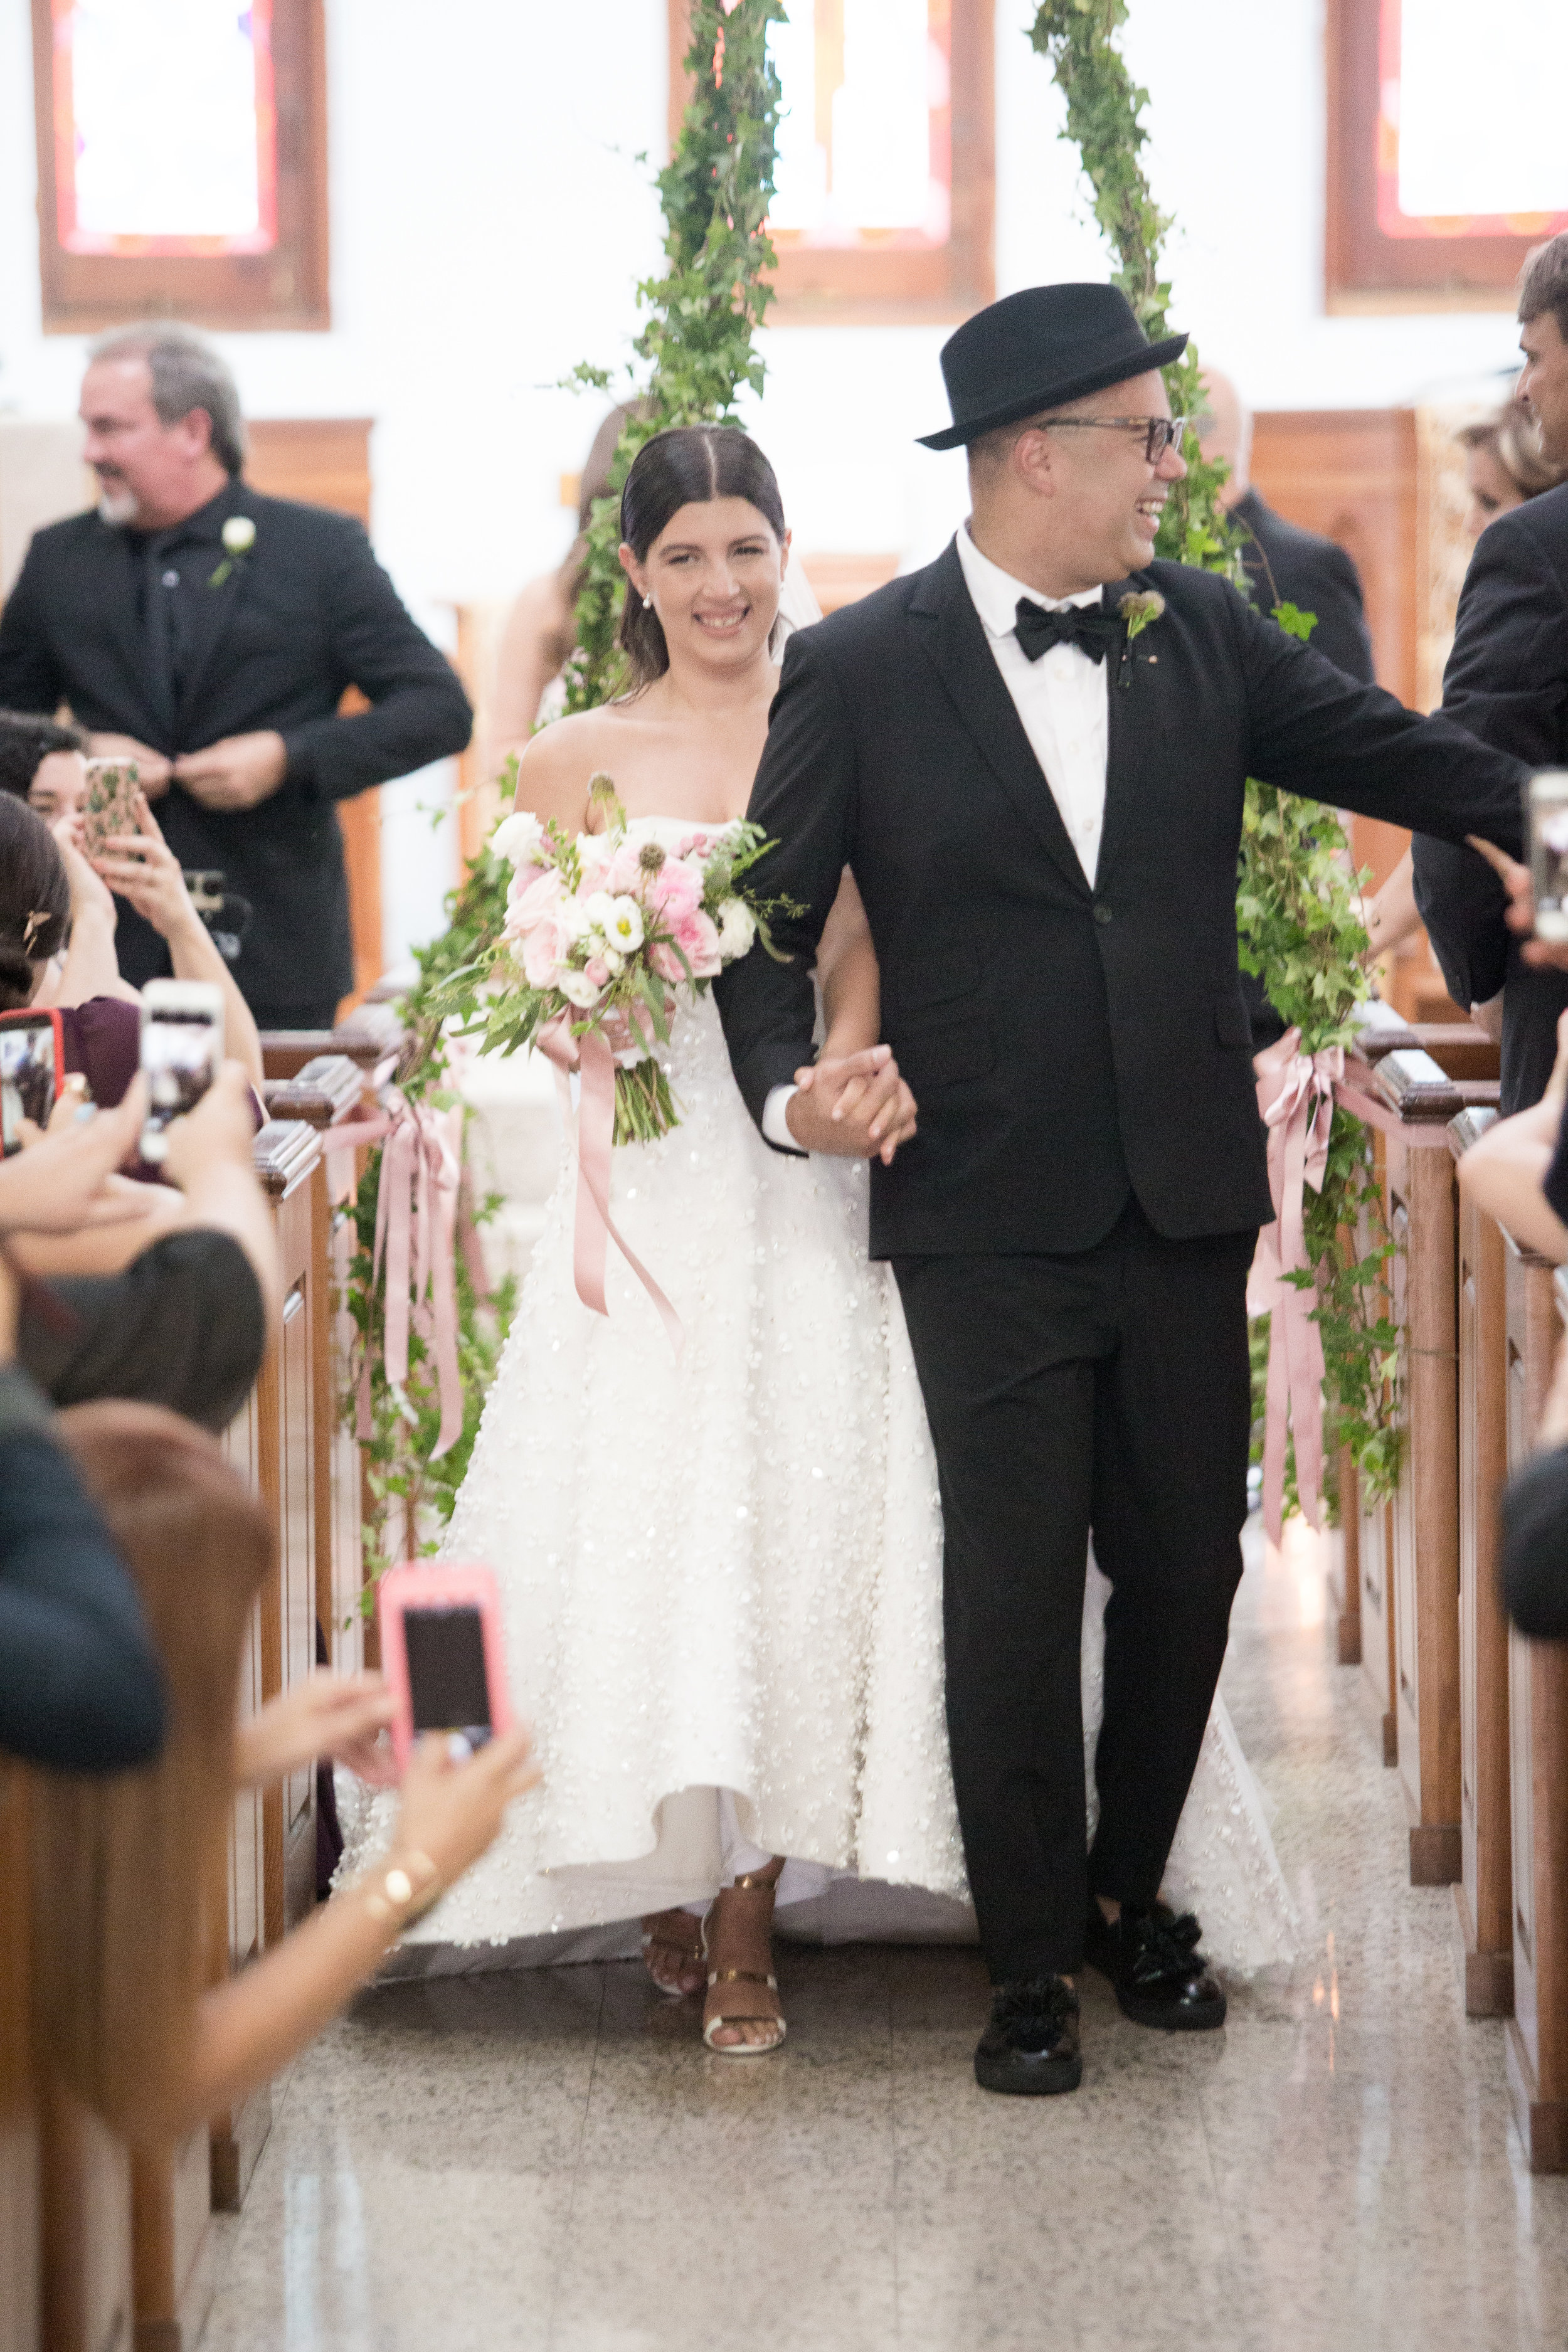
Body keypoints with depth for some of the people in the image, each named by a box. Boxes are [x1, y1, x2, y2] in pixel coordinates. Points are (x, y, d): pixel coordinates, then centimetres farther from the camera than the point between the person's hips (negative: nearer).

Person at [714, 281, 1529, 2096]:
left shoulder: (1202, 635, 6)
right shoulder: (859, 673, -4)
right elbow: (771, 924, -1)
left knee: (1186, 1566, 11)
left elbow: (1395, 755, 6)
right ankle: (1031, 1961, 15)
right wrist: (788, 1090, -17)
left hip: (1187, 1197, 4)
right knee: (1015, 1589, 0)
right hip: (990, 1215, -4)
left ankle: (1129, 1892, 32)